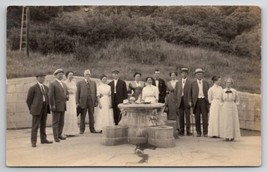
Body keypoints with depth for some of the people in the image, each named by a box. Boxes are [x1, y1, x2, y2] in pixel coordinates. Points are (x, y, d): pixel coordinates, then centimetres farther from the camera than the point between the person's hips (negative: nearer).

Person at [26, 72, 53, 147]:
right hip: (37, 109, -6)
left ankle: (43, 139, 20)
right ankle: (33, 141, 0)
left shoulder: (46, 88, 14)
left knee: (43, 125, 12)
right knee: (35, 126, -4)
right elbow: (28, 100, -1)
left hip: (45, 109, 6)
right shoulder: (33, 88, -4)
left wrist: (47, 107, 12)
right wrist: (31, 109, 0)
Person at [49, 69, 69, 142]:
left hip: (63, 106, 7)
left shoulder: (64, 84, 18)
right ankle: (56, 137, 7)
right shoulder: (53, 84, -5)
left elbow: (66, 93, 24)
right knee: (55, 122, 1)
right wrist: (52, 105, -16)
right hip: (56, 107, -7)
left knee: (61, 122, 12)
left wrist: (67, 96, 1)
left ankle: (60, 135, 23)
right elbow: (51, 95, -11)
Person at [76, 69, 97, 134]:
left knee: (91, 116, 6)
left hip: (91, 102, 2)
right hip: (83, 102, -2)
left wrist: (96, 101, 4)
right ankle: (82, 129, 13)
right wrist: (77, 102, -5)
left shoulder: (93, 83, 12)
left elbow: (95, 93, 11)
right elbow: (77, 93, 1)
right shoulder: (80, 83, 4)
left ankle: (92, 129, 13)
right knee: (82, 117, 4)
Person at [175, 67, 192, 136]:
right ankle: (181, 130, 12)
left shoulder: (190, 82, 2)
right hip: (180, 101, 3)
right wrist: (176, 101, 4)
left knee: (187, 116, -1)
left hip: (186, 101, -3)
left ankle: (188, 131, 4)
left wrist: (190, 101, -9)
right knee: (180, 117, 5)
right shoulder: (178, 82, 13)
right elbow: (176, 92, 12)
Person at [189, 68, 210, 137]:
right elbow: (190, 93, 7)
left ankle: (205, 132, 2)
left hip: (204, 101, 0)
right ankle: (198, 132, 9)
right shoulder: (193, 83, 9)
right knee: (197, 118, 2)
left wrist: (209, 102, 4)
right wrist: (190, 101, -5)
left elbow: (208, 93, 12)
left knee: (205, 117, -4)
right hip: (196, 101, 0)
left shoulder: (206, 83, 13)